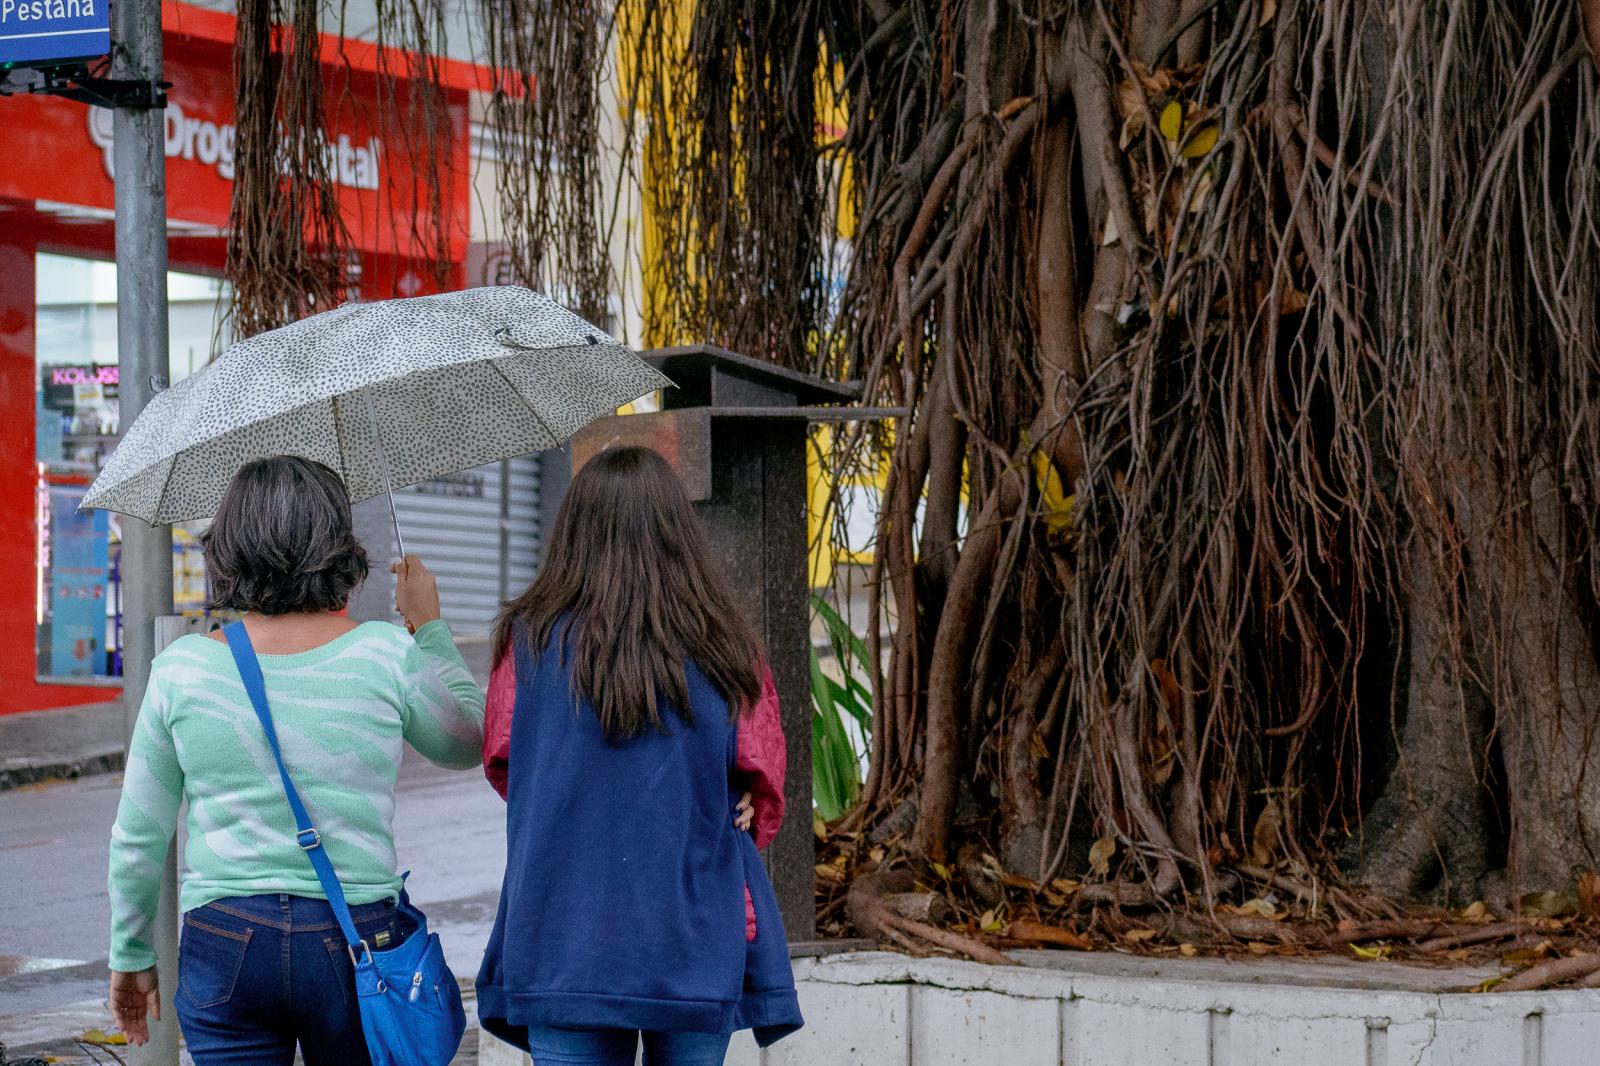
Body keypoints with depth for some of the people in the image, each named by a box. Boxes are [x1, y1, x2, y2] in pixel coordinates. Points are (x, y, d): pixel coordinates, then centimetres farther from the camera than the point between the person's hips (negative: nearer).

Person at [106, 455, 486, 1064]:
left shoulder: (182, 668, -3)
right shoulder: (386, 655, -6)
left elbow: (137, 837, 4)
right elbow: (469, 744, 14)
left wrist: (131, 955, 17)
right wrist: (429, 625, 21)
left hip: (222, 945, 1)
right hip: (354, 939, 0)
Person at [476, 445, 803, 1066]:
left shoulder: (531, 640, -4)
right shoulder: (724, 648, -3)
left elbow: (499, 763, 9)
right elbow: (762, 788, 5)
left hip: (565, 945, 0)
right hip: (695, 949, 1)